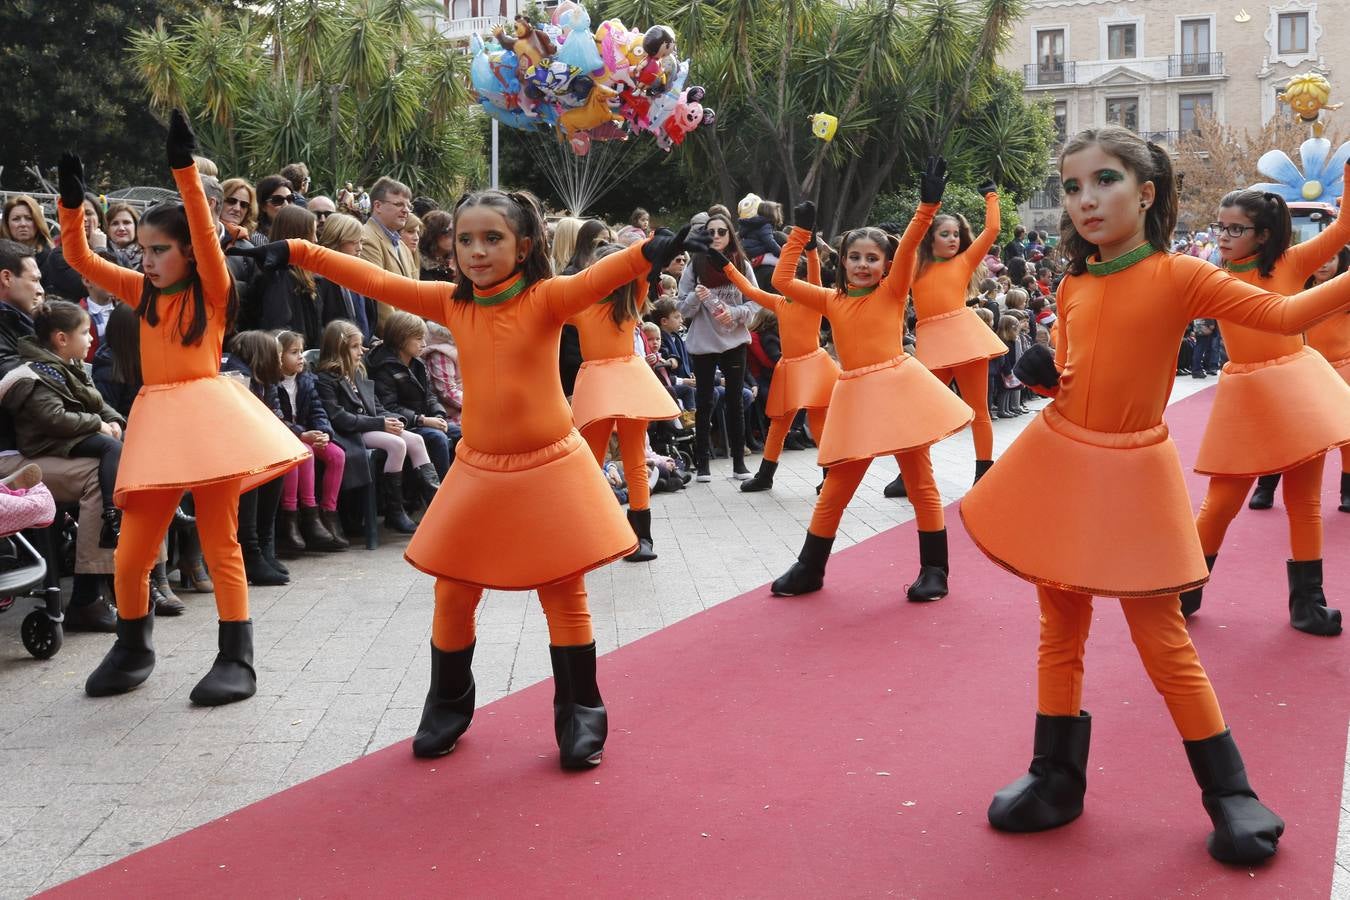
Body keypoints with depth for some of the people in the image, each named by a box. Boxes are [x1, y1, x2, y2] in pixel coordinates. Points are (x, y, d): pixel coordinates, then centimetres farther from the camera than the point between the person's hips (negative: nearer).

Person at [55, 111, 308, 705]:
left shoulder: (211, 291, -1)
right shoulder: (144, 293, 14)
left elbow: (205, 233, -16)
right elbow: (80, 258, 12)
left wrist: (184, 168, -23)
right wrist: (72, 202, 0)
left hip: (206, 417, -5)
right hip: (154, 424, 5)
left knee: (220, 545, 0)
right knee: (130, 554, 5)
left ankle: (236, 661, 7)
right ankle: (133, 651, 26)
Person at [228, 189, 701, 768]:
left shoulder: (547, 298, -10)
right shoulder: (452, 303, 3)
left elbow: (600, 278, -28)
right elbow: (376, 281, 5)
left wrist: (651, 252, -47)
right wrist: (299, 253, 3)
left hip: (549, 469, -4)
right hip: (478, 474, 4)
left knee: (566, 598, 4)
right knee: (453, 595, 10)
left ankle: (580, 716, 19)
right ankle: (449, 708, 31)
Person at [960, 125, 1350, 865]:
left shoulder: (1178, 276, -10)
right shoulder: (1072, 287, 5)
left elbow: (1285, 315, -14)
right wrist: (1043, 376, -7)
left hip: (1130, 474, -5)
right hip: (1059, 462, 5)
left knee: (1164, 643, 0)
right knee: (1060, 629, 12)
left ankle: (1230, 794, 17)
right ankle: (1056, 778, 26)